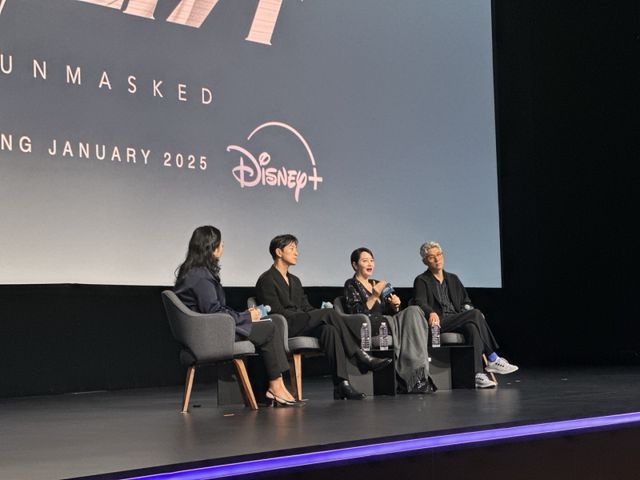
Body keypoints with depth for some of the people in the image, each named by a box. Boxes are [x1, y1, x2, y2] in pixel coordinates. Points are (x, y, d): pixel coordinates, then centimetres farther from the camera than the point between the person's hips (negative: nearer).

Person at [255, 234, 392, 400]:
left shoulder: (295, 280, 27)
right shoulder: (267, 280, -1)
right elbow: (276, 312, -12)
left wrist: (319, 314, -4)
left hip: (302, 325, 7)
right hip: (284, 329, -7)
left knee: (329, 329, -27)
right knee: (329, 313, -25)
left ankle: (341, 383, -36)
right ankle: (360, 357, -22)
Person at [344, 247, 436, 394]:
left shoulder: (377, 284, 26)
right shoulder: (351, 285, 5)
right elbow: (357, 313, -9)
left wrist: (395, 306, 2)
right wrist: (375, 296, -18)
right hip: (366, 327, -6)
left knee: (413, 310, -20)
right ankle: (415, 378, -31)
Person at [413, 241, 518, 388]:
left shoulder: (453, 279, 25)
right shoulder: (421, 281, 7)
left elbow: (466, 301, 24)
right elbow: (420, 303, -9)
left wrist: (468, 309, -1)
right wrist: (431, 312, -32)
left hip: (457, 322, 5)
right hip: (439, 323, -5)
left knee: (472, 327, -31)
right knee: (475, 314, -28)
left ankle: (478, 374, -40)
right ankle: (493, 360, -26)